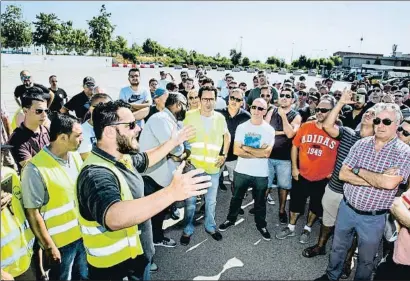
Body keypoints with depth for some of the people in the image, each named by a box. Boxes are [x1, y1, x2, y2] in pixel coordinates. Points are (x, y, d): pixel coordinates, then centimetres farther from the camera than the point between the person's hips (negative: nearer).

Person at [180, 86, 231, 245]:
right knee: (190, 200, 8)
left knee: (211, 200, 16)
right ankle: (188, 230, 27)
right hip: (193, 165, -2)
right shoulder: (190, 116, -7)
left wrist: (224, 155, 8)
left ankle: (210, 226, 36)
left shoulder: (220, 118, 0)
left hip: (213, 167, 2)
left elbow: (227, 135, 17)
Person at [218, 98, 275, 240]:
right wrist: (258, 153, -16)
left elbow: (266, 153, -17)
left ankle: (261, 225, 37)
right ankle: (231, 219, 40)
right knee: (236, 197, 18)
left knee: (260, 201, 16)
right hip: (241, 171, 1)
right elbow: (236, 151, -10)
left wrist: (246, 148, -14)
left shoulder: (269, 130, -7)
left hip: (261, 174, -1)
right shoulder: (242, 127, -4)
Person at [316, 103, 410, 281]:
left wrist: (359, 171, -16)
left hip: (373, 218, -3)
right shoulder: (361, 144, -3)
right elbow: (343, 174, -8)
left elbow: (389, 183, -27)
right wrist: (377, 180, -18)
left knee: (366, 259, 19)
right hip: (346, 208, 3)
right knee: (338, 248, 23)